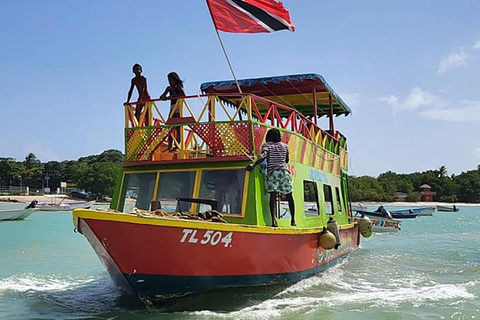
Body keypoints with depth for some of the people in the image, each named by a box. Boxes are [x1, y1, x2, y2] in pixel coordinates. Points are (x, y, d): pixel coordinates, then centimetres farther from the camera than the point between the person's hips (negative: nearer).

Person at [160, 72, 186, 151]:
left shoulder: (178, 86, -1)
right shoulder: (169, 88, 16)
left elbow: (183, 94, -17)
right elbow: (162, 96, 14)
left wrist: (173, 95, -21)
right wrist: (163, 97, -9)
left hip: (178, 108, -7)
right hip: (172, 108, 7)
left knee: (177, 127, -9)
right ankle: (170, 146, 2)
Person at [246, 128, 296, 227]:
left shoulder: (267, 145, 7)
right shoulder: (284, 146, 17)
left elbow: (263, 156, -13)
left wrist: (253, 165, -17)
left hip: (272, 172, -2)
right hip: (284, 171, 2)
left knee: (273, 196, -9)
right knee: (289, 196, 12)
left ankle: (273, 219, -25)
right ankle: (293, 220, 16)